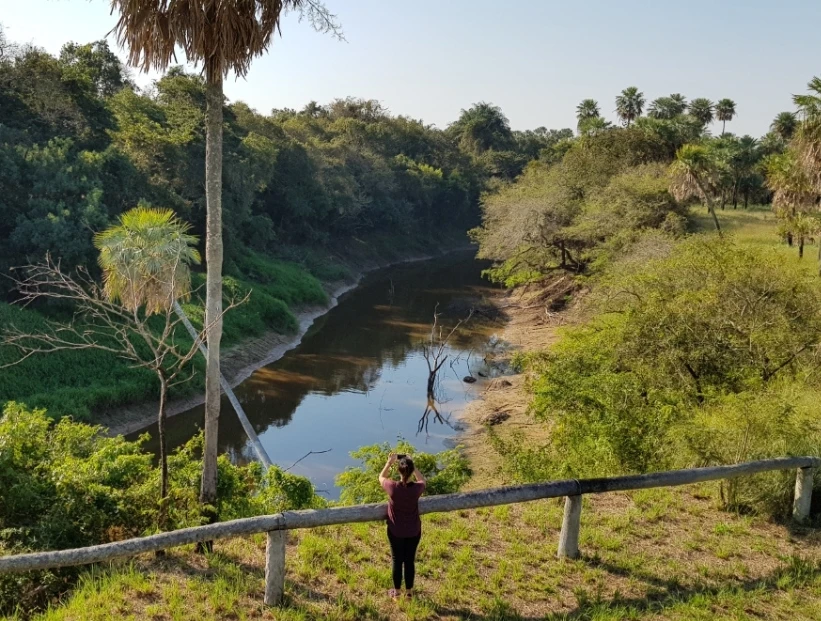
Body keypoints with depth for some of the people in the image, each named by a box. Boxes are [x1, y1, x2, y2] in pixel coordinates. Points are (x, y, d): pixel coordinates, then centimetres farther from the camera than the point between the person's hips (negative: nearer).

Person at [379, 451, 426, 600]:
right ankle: (409, 591, 29)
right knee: (410, 560, 16)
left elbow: (381, 477, 0)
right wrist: (412, 464, 2)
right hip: (413, 531, 1)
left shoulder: (393, 487, -23)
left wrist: (389, 462, 1)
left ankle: (397, 592, 29)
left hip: (395, 531, -1)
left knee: (397, 561, 15)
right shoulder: (417, 488, -20)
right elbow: (422, 480, 6)